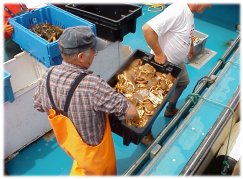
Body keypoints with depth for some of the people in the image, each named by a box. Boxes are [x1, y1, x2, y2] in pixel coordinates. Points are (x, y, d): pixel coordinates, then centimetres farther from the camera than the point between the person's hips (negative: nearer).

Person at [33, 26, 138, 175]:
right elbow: (130, 112, -33)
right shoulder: (91, 85, -40)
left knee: (82, 165, 36)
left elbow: (39, 105, -2)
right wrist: (135, 116, -10)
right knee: (103, 171, 28)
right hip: (93, 147, -5)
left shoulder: (48, 76, -20)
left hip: (67, 141, 5)